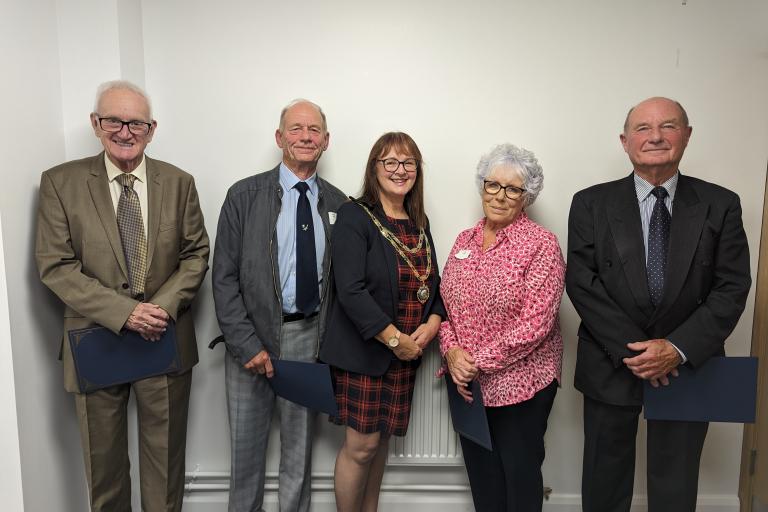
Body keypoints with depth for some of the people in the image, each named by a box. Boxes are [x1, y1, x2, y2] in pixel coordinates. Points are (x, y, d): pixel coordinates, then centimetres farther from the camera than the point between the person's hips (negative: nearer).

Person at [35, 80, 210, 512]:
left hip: (166, 339, 1)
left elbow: (196, 254, 2)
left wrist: (164, 305, -14)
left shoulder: (179, 182, 1)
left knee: (165, 458, 15)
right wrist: (123, 312, -19)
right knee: (103, 460, 17)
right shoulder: (60, 182, -3)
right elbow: (55, 266, -8)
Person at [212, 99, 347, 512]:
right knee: (247, 446, 13)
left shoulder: (337, 203, 4)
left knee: (299, 445, 16)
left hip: (310, 336, 2)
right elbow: (224, 277, -6)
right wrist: (246, 343, -11)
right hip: (253, 337, -1)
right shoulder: (245, 195, -3)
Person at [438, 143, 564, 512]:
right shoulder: (465, 240, 6)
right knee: (480, 474, 18)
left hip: (520, 383, -5)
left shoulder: (541, 244, -11)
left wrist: (481, 362, -17)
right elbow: (444, 301, 7)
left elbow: (535, 323, -18)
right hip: (467, 383, 5)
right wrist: (452, 350, -9)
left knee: (519, 476, 13)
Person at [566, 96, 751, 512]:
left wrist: (679, 348, -17)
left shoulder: (721, 205, 0)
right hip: (611, 367, 0)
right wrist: (629, 348, -17)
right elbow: (581, 282, -9)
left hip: (687, 367, 1)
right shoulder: (591, 204, -3)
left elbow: (732, 288, -4)